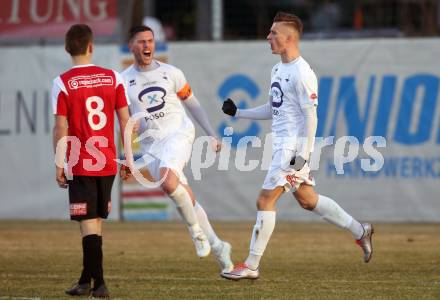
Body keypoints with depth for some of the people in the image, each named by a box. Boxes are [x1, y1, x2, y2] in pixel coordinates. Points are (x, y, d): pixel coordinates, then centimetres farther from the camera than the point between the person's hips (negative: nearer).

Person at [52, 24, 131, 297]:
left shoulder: (63, 83, -8)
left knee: (89, 222, -3)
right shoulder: (113, 78, 2)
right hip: (108, 162, 4)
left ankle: (99, 283, -10)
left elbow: (61, 128, -8)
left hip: (80, 164, -4)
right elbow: (125, 121, 3)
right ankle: (87, 280, 24)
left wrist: (59, 164, -1)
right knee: (97, 221, 15)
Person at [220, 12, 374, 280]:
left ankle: (251, 266, -6)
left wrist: (303, 154, -22)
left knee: (265, 201, -10)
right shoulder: (278, 70, 14)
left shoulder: (302, 73, -15)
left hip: (295, 146, -10)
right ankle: (359, 231, 29)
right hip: (282, 145, 10)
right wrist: (238, 113, 17)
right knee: (307, 200, 16)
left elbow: (310, 116, -18)